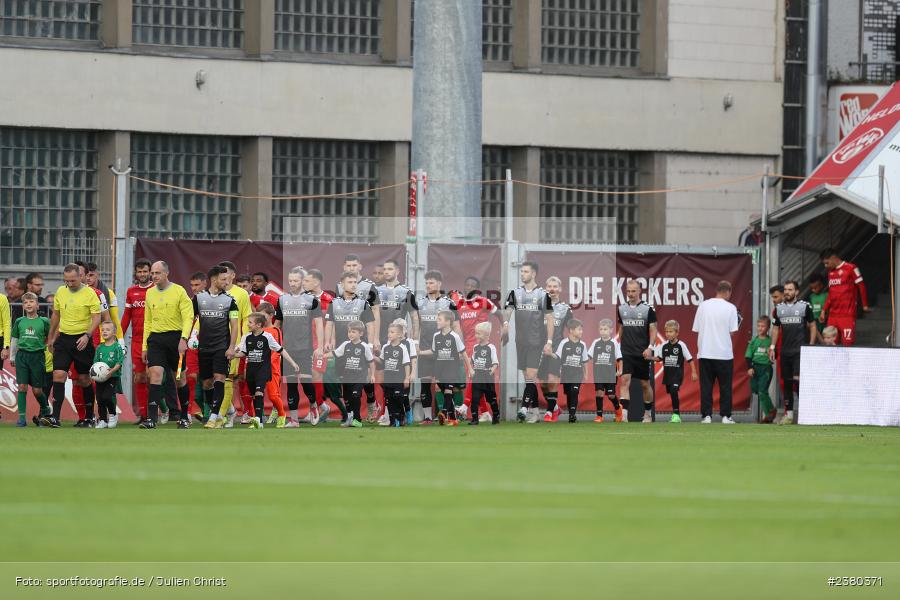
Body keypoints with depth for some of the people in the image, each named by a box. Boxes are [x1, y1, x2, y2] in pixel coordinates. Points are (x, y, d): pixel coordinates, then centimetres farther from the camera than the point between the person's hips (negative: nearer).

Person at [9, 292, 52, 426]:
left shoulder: (44, 322, -1)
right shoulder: (19, 322, 6)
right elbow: (14, 340, 16)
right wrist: (12, 356, 19)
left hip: (37, 355, -2)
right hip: (22, 355, 2)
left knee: (37, 390, 2)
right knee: (22, 386, -7)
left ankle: (46, 410, 29)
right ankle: (22, 417, -4)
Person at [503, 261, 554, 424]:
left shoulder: (543, 294, -1)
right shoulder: (515, 293, 8)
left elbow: (549, 319, 0)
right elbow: (508, 310, -6)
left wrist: (549, 342, -7)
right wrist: (506, 322, -30)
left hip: (537, 341, -4)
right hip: (521, 341, 4)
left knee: (531, 375, -14)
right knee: (528, 377, 8)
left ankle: (524, 409, -21)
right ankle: (535, 410, 15)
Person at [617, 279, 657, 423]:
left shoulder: (648, 309, -4)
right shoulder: (622, 309, 7)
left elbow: (653, 330, -4)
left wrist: (650, 347, -16)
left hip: (642, 354, -2)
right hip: (626, 353, 2)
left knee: (645, 384, 8)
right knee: (624, 381, -14)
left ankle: (648, 414, 26)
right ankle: (624, 415, -21)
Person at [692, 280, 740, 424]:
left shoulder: (703, 306, 3)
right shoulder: (730, 308, -4)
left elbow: (697, 330, 4)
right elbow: (732, 331, -6)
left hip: (705, 352, 2)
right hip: (724, 352, -2)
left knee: (706, 386, 5)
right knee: (725, 386, 6)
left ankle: (706, 415, 1)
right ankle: (725, 416, 4)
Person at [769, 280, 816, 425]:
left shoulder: (804, 306, -1)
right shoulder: (779, 308, 11)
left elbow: (812, 326, 4)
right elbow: (776, 328, 18)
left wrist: (811, 346, -4)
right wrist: (772, 347, 10)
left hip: (800, 350, -5)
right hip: (785, 351, 5)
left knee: (797, 379, -17)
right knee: (786, 382, 6)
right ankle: (788, 413, 12)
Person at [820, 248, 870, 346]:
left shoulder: (851, 268, -6)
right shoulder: (831, 272, 16)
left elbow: (861, 286, -3)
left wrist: (865, 305, 0)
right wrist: (824, 310, 18)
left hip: (848, 314, -7)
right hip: (833, 315, 7)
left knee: (847, 343, -10)